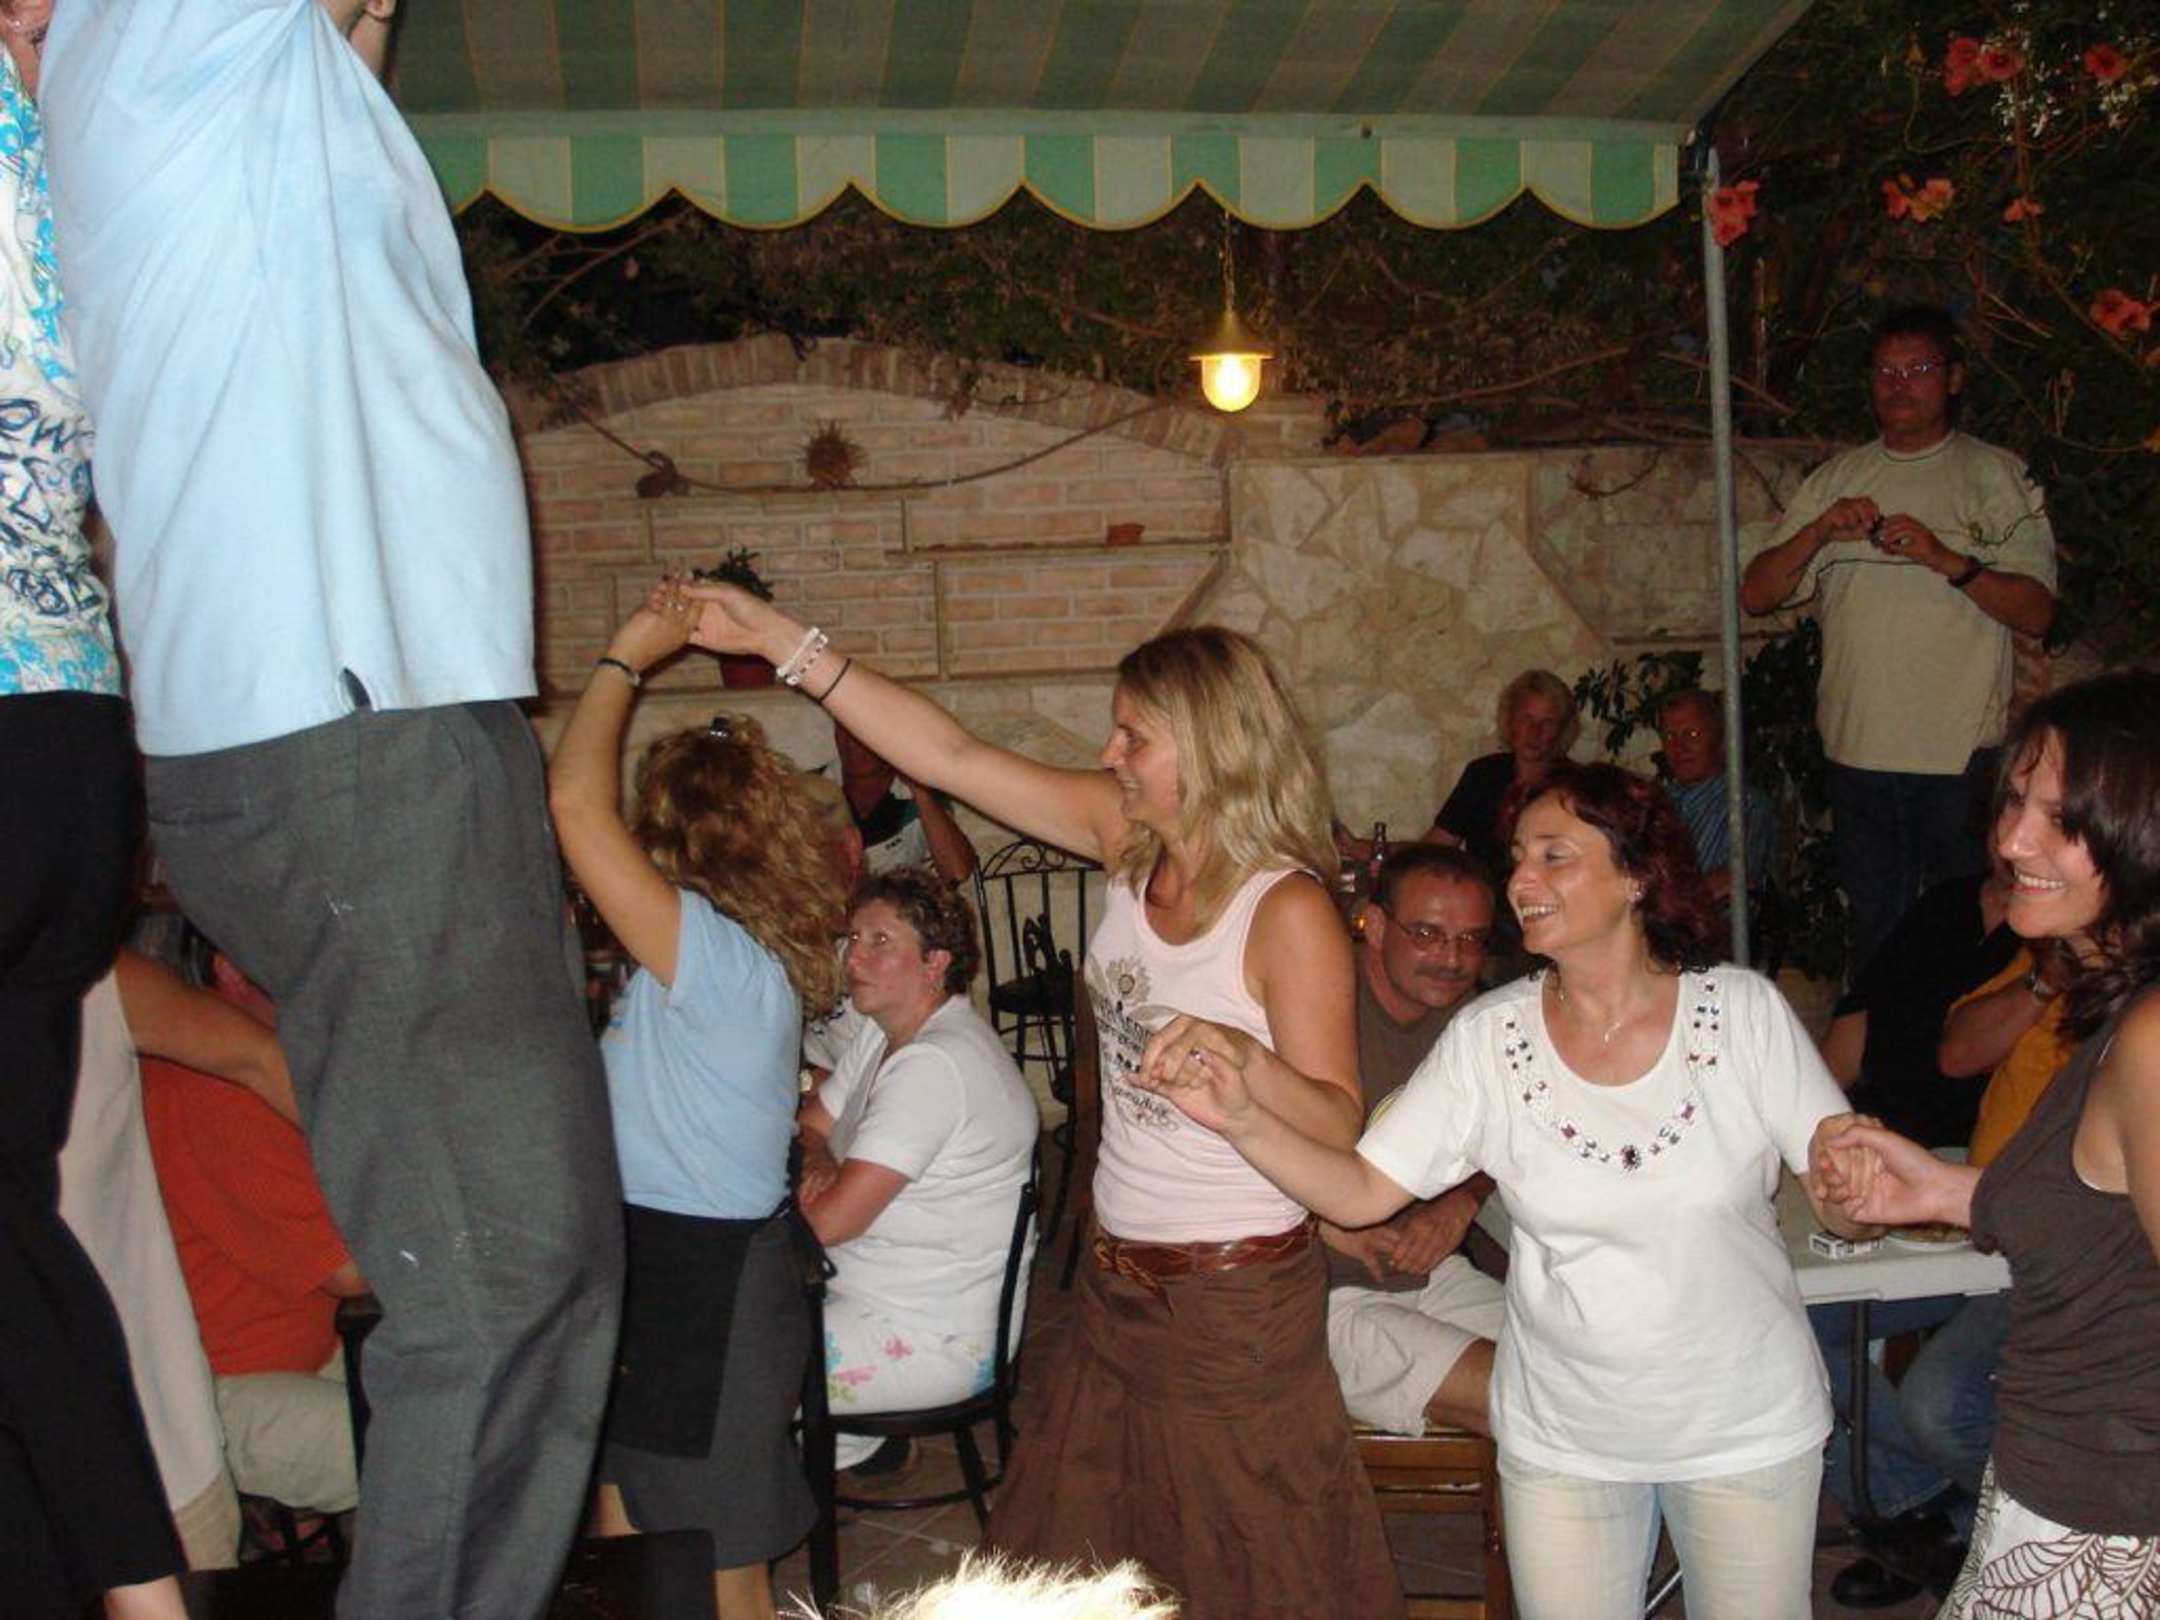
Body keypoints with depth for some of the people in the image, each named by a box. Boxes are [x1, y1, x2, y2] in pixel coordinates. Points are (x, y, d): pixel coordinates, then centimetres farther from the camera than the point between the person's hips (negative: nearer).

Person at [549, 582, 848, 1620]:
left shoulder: (713, 953, -24)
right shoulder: (735, 951, 4)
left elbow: (576, 804, -30)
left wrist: (625, 657, -19)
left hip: (702, 1282, -10)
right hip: (668, 1264, 10)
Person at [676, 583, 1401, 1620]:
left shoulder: (1288, 910, -19)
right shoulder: (1128, 836, -2)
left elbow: (1337, 1125, -16)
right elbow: (950, 756, -2)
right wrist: (777, 637, -4)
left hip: (1236, 1297, -7)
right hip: (1119, 1280, 7)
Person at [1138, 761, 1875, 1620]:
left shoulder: (1744, 1012, -11)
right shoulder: (1487, 1039, -9)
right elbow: (1360, 1190, -12)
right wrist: (1240, 1116, -28)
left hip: (1749, 1426, 0)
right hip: (1564, 1437, 1)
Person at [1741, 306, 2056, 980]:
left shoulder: (1996, 476, 4)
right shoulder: (1836, 479, 14)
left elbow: (2036, 613, -4)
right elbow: (1756, 595, 7)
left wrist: (1946, 559, -17)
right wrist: (1817, 532, -9)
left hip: (1961, 750, -3)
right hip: (1858, 748, 3)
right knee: (1874, 927, 11)